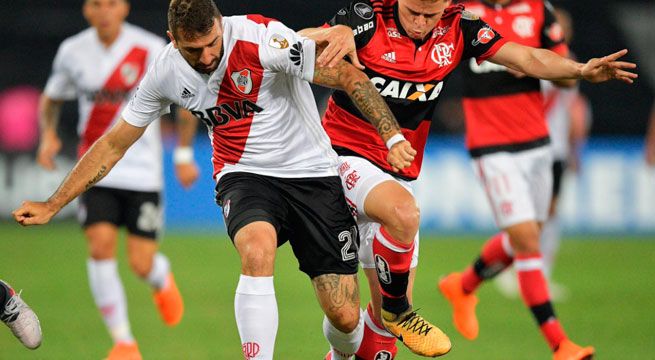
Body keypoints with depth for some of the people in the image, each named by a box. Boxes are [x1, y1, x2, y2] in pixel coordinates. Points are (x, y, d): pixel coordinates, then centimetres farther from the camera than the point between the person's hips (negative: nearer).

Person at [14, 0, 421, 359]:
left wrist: (393, 136, -29)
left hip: (311, 171, -2)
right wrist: (52, 206, 6)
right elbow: (114, 144, 6)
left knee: (345, 317, -6)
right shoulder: (166, 73, -7)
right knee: (257, 251, -36)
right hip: (243, 176, 2)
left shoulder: (262, 38, -21)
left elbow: (351, 77, -19)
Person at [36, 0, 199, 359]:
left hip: (142, 171, -2)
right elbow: (50, 100, 17)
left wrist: (183, 155, 2)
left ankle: (162, 279, 36)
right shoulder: (72, 51, 1)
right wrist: (48, 135, -2)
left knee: (142, 264, -4)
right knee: (100, 246, -17)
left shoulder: (151, 50, -8)